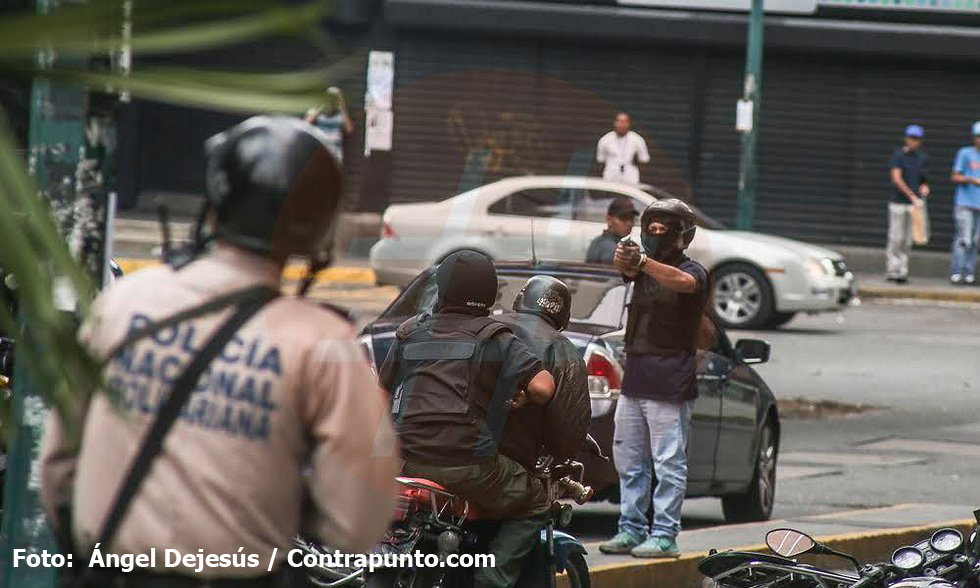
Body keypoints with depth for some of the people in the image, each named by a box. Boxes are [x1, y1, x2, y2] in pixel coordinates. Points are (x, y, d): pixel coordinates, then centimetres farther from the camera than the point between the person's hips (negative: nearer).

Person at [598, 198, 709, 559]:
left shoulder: (693, 271, -2)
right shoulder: (644, 268, 15)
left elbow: (684, 282, -25)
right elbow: (626, 269, -6)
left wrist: (643, 262, -39)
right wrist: (625, 260, -32)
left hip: (670, 382, -7)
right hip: (634, 377, 7)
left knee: (669, 462, -7)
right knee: (629, 460, 9)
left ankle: (665, 535, -7)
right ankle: (631, 529, 15)